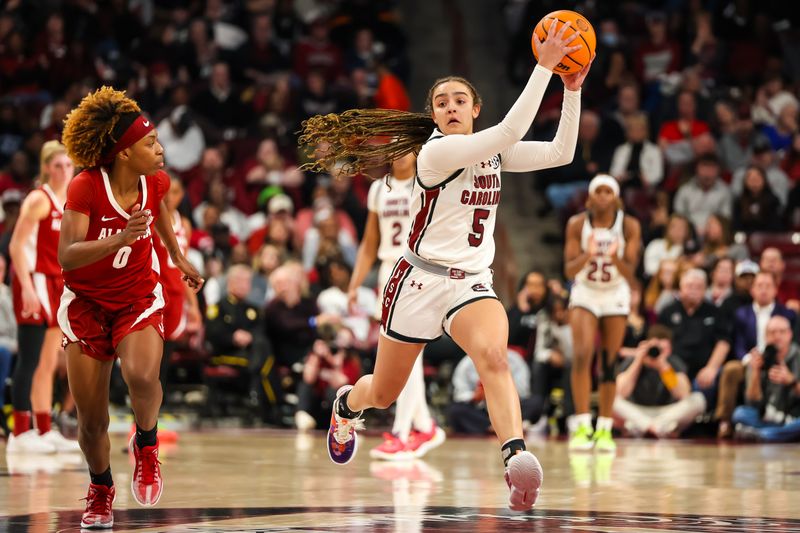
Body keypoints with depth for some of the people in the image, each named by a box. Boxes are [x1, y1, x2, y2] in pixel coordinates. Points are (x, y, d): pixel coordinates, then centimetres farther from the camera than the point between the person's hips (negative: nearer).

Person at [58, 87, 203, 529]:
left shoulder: (155, 181, -9)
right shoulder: (85, 188, -22)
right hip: (86, 303, -2)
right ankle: (101, 491, 30)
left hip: (139, 298, 2)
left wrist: (178, 257, 26)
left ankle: (146, 447, -1)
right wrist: (120, 238, -44)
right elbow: (66, 256, -31)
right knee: (91, 421, 2)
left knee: (141, 377, -30)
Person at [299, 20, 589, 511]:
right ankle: (346, 405, 52)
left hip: (473, 284, 3)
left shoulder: (491, 152, 6)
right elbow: (511, 131, -29)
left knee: (493, 355, -32)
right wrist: (544, 66, -31)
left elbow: (560, 153, -2)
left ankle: (516, 455, -50)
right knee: (383, 395, 14)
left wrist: (572, 90, -12)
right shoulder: (436, 151, -16)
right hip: (421, 280, -3)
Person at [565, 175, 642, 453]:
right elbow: (569, 270, -15)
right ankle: (581, 425, -18)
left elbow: (629, 275, -16)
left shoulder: (629, 226, -13)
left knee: (609, 364, 1)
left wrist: (615, 258, -37)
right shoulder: (577, 224, -13)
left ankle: (605, 429, 11)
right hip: (585, 294, -1)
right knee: (582, 355, -19)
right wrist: (587, 255, -35)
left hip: (616, 296, 1)